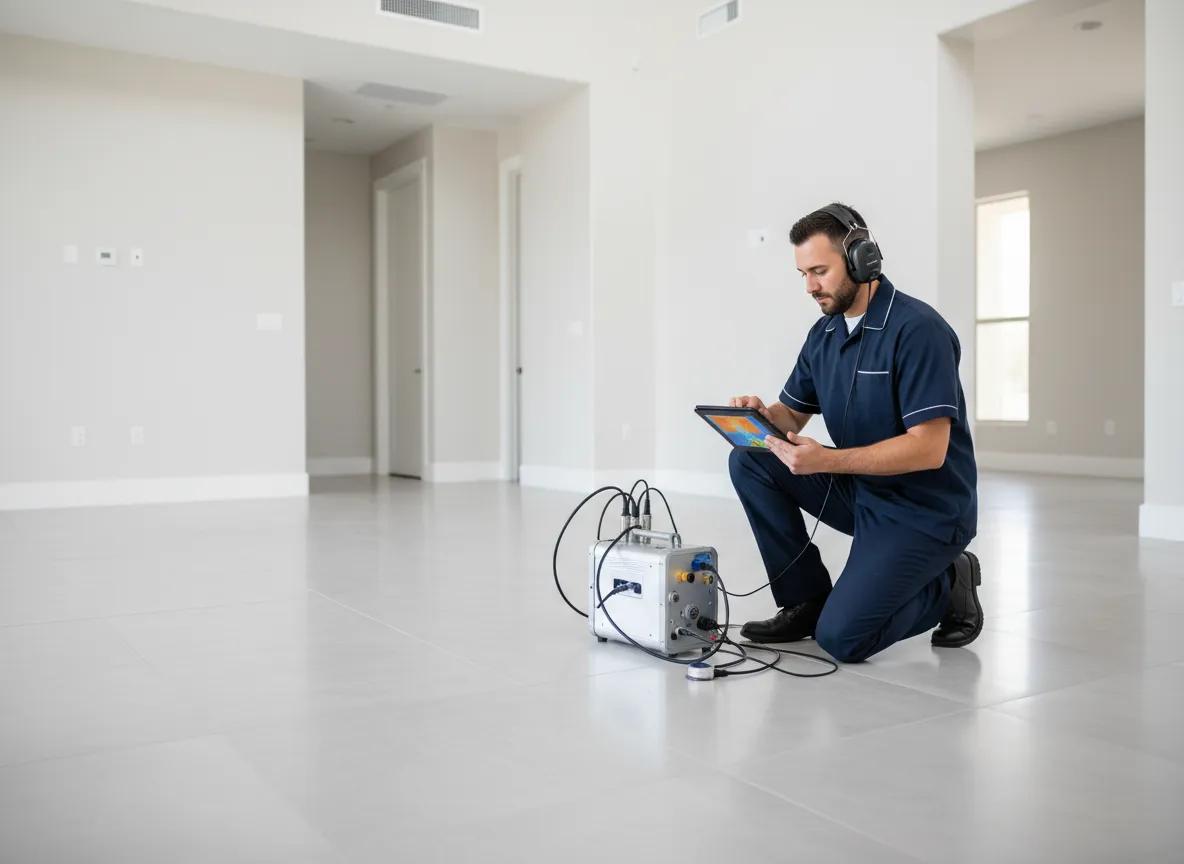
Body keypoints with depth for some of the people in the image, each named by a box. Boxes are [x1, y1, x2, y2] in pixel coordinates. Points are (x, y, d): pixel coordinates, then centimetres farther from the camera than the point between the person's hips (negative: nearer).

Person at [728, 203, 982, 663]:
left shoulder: (917, 329, -20)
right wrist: (761, 414, -15)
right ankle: (806, 601, 3)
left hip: (924, 511, -8)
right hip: (858, 490, 8)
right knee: (750, 462, -8)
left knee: (842, 637, -19)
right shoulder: (823, 334, 4)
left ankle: (947, 587, 9)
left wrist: (826, 460, -33)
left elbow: (929, 448, -26)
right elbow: (791, 416, 10)